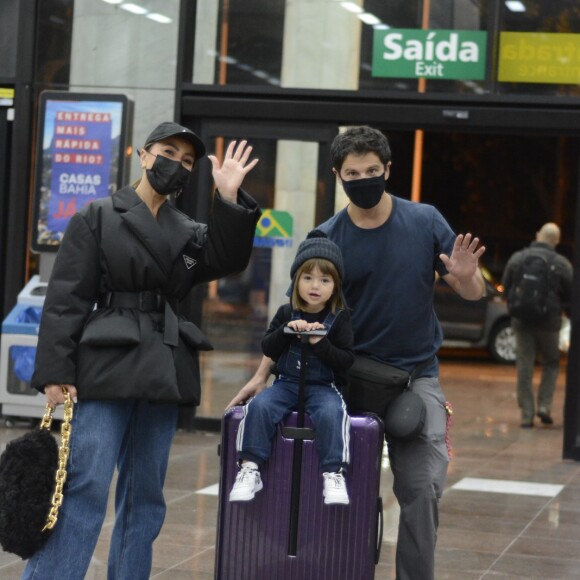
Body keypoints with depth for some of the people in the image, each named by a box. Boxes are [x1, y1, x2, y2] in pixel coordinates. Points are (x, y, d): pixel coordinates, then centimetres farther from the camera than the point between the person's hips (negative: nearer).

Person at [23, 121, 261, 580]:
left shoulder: (189, 232, 16)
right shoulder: (97, 219, 1)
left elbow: (228, 260, -4)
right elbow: (65, 299, -5)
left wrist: (230, 199, -14)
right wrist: (55, 372, -13)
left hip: (163, 374, 5)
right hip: (106, 368, -5)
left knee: (145, 495, 8)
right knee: (84, 489, -12)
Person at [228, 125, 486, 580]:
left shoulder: (425, 222, -2)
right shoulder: (327, 239, -2)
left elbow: (474, 293, 0)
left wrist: (465, 277, -25)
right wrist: (263, 375, -10)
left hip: (416, 375, -1)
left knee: (422, 488, -8)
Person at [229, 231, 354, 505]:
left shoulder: (340, 318, 0)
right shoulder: (286, 313, 7)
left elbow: (346, 360, -5)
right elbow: (267, 349, 3)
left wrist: (320, 343, -21)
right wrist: (287, 330, -14)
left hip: (324, 386, -2)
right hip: (287, 382, 2)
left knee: (331, 413, -34)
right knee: (259, 406, -25)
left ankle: (334, 473, -27)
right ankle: (250, 468, -21)